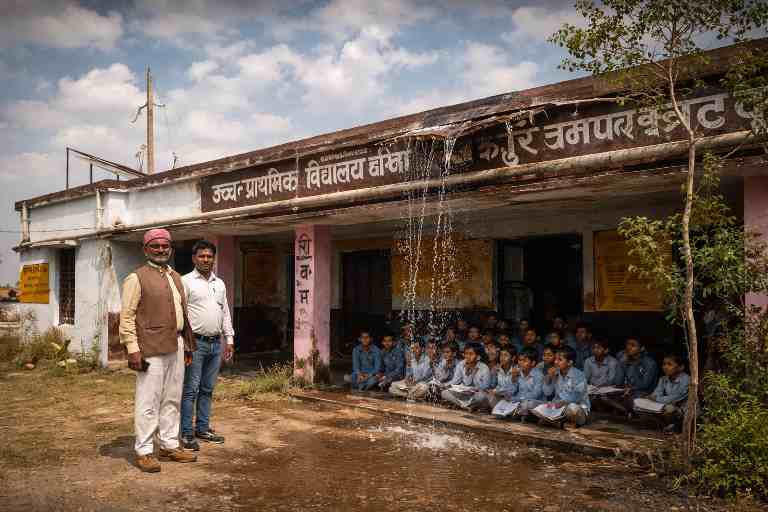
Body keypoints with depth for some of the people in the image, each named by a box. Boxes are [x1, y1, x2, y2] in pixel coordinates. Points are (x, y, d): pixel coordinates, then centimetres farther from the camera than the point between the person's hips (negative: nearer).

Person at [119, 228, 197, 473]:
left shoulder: (176, 277, 18)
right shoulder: (137, 278, -5)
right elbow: (127, 316, -9)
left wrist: (187, 344, 18)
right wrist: (132, 348, -16)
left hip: (176, 347, 7)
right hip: (151, 349, -7)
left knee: (172, 399, 13)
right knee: (148, 401, -2)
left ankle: (169, 445, 24)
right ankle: (144, 451, 8)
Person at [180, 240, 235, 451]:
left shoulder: (220, 284, 15)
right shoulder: (186, 281, -4)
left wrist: (229, 339, 14)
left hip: (216, 343, 6)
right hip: (195, 342, -6)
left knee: (207, 389, 12)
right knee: (190, 390, -2)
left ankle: (202, 429, 22)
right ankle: (186, 434, 6)